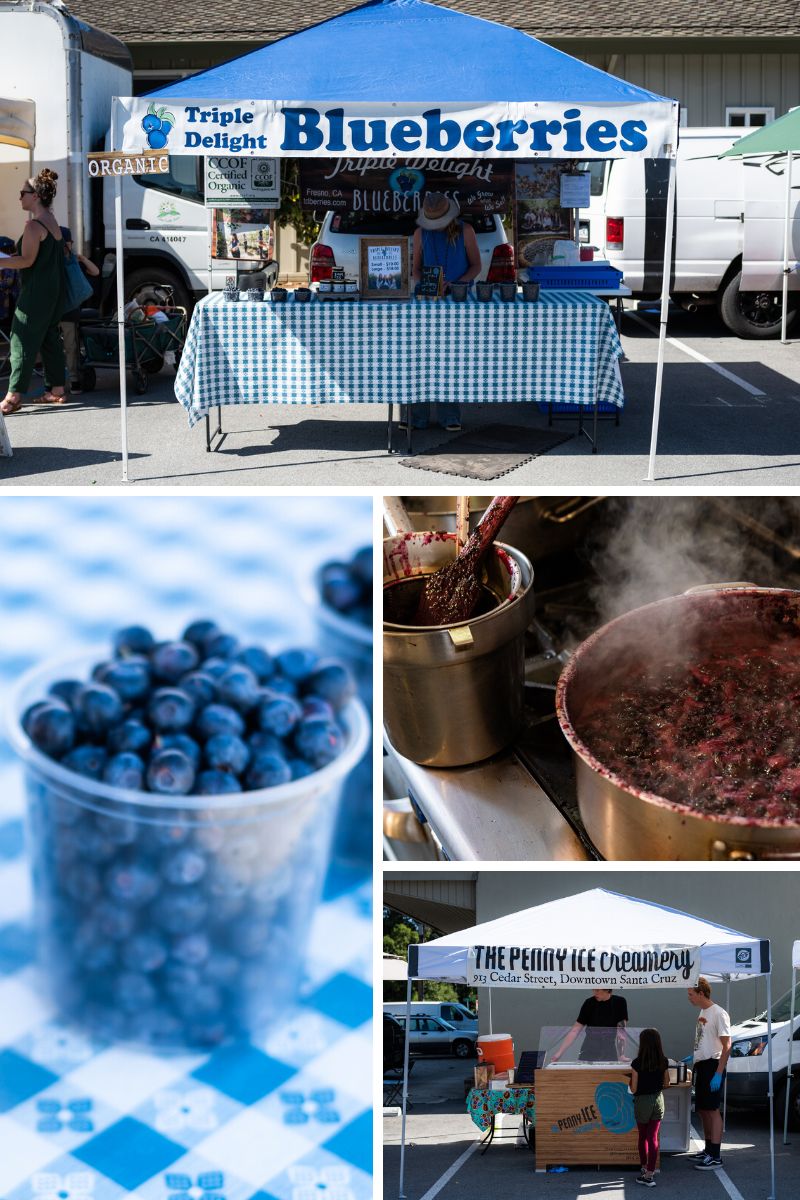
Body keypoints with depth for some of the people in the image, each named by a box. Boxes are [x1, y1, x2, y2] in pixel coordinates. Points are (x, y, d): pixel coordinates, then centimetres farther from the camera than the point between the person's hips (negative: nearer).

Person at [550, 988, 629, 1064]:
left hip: (610, 1053, 0)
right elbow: (575, 1030, -6)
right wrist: (559, 1053, -12)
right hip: (588, 1053, 0)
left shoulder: (619, 1002, -5)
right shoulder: (589, 1003, -5)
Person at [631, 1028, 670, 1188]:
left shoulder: (637, 1063, -18)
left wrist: (631, 1081, 6)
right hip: (658, 1100, 2)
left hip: (642, 1101, -2)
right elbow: (666, 1084, 4)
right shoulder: (663, 1062, -6)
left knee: (643, 1137, 17)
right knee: (653, 1138, 4)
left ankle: (645, 1169, 29)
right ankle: (650, 1174, -3)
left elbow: (633, 1089, -14)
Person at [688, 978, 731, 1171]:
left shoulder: (718, 1013, -14)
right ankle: (708, 1150, 24)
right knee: (702, 1110, 14)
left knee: (712, 1110, -9)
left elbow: (727, 1046, -17)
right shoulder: (702, 1012, 15)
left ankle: (715, 1156, -7)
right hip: (701, 1066, 9)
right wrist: (693, 1058, 18)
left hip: (713, 1065, -9)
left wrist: (718, 1073, -21)